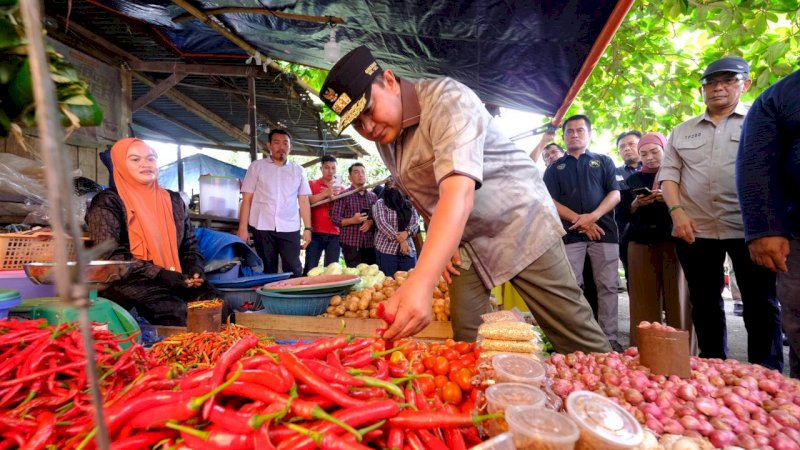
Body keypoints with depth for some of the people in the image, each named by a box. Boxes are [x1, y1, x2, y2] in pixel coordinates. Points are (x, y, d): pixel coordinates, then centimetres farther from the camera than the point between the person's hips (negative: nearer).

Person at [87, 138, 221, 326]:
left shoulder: (173, 200, 17)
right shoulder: (107, 202, 3)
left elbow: (190, 245, 20)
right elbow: (110, 256, -7)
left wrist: (195, 269, -2)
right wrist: (160, 274, -17)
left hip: (176, 280, 4)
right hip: (129, 282, -4)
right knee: (175, 312, -34)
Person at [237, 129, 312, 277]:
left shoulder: (299, 170, 11)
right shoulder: (256, 167, 6)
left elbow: (304, 201, 8)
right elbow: (247, 199, 3)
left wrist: (308, 228, 1)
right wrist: (243, 228, -4)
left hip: (290, 228, 1)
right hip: (263, 227, 0)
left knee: (294, 270, -2)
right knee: (267, 270, 8)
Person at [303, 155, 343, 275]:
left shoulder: (340, 188, 16)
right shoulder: (312, 184, 8)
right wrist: (325, 193, -22)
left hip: (334, 234, 2)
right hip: (315, 233, -2)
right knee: (310, 268, -6)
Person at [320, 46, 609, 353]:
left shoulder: (446, 99, -25)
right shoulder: (383, 136, 0)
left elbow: (459, 193, -40)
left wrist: (420, 283, -50)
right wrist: (442, 244, -4)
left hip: (518, 224, -6)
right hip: (463, 244, 7)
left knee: (576, 338, 0)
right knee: (465, 340, 2)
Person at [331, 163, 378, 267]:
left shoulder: (373, 196, 15)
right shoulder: (344, 195, 1)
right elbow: (335, 218, -6)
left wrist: (371, 222, -9)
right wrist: (352, 220, -21)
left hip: (370, 244, 4)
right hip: (351, 243, -4)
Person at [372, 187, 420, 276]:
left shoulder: (409, 204, 13)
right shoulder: (380, 203, 0)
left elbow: (416, 223, 5)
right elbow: (382, 224, -13)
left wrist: (407, 232, -17)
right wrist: (400, 240, -19)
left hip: (408, 250, 4)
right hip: (387, 250, -4)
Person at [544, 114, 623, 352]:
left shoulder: (604, 161, 17)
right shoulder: (554, 168, 15)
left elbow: (615, 193, 5)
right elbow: (549, 201, 2)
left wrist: (593, 216, -13)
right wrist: (578, 219, -11)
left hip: (604, 231, 1)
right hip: (570, 234, 0)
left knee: (607, 287, 1)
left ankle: (610, 338, 9)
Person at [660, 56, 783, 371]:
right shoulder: (682, 131, 15)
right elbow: (669, 173, 8)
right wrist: (677, 211, -8)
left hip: (749, 227, -2)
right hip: (695, 229, 2)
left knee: (760, 303, 4)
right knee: (704, 303, 8)